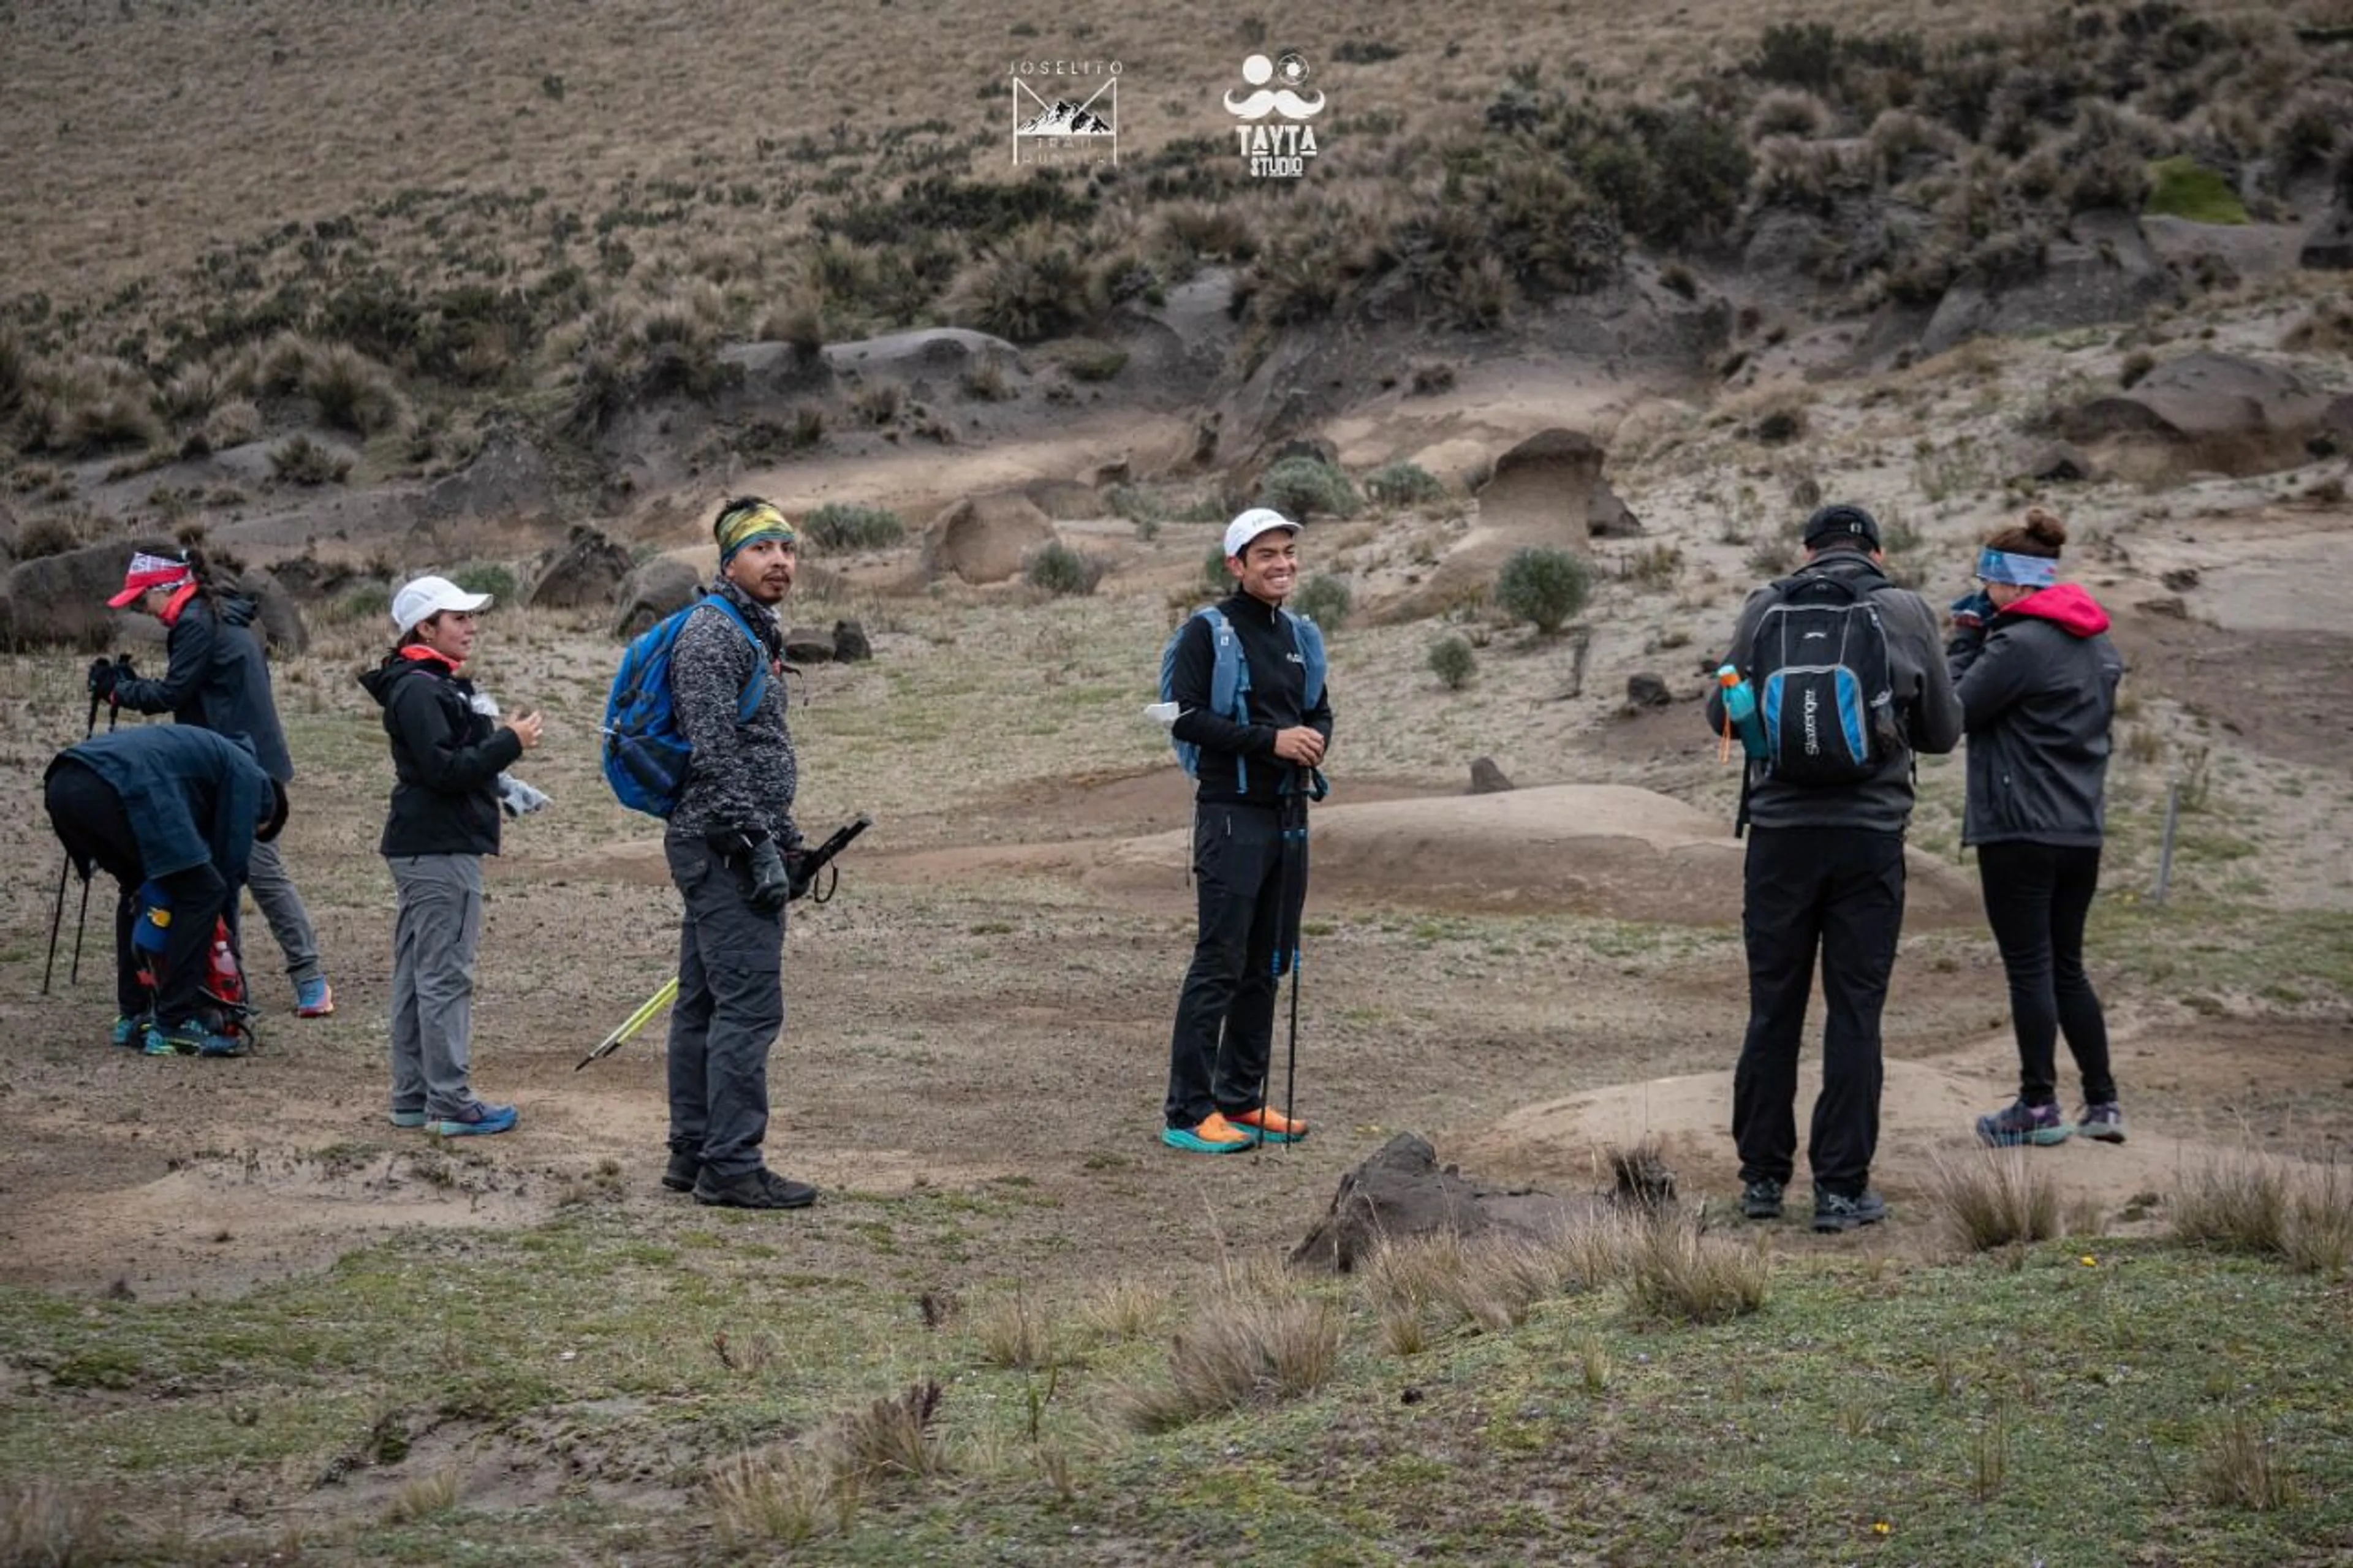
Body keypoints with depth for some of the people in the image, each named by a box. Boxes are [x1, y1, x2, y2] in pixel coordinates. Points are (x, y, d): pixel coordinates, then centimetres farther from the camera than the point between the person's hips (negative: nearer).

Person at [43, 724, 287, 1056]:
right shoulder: (248, 777, 16)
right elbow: (231, 864, 11)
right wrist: (227, 945, 20)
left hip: (62, 783, 9)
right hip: (112, 789, -9)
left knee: (141, 889, 28)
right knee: (203, 891, 0)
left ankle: (133, 1018, 26)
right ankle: (174, 1025, -1)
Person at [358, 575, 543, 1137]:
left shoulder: (436, 685, 18)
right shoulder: (419, 690, -15)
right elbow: (446, 770, -21)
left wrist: (498, 738, 8)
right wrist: (510, 743, -16)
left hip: (423, 848, 11)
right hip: (440, 851, -11)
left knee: (416, 974, 13)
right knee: (445, 975, -7)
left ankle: (412, 1098, 19)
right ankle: (451, 1103, -5)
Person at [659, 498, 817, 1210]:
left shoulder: (754, 633, 19)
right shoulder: (713, 633, -13)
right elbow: (714, 752, -21)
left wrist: (781, 838, 22)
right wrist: (760, 845, -22)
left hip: (719, 852, 11)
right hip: (725, 848, -11)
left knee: (704, 1003, 12)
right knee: (749, 1004, -12)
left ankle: (692, 1154, 17)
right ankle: (731, 1166, -11)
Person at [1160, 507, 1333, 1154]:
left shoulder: (1300, 635, 15)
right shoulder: (1208, 632, -7)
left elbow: (1321, 712, 22)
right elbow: (1187, 718, -15)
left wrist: (1315, 740, -2)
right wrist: (1270, 740, -20)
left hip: (1290, 814, 8)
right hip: (1232, 814, -7)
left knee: (1266, 966, 11)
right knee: (1219, 965, -9)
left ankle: (1243, 1100, 20)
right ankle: (1188, 1112, -7)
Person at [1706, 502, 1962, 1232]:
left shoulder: (1765, 609, 2)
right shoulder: (1906, 613, 1)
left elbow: (1721, 714, 10)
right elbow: (1943, 731, 8)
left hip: (1782, 833, 1)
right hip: (1870, 835, -1)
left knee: (1773, 1009, 9)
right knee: (1854, 1013, 3)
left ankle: (1763, 1176, 15)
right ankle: (1842, 1187, 3)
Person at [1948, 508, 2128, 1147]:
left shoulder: (2020, 644, -17)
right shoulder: (2098, 643, 11)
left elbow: (1954, 711, -11)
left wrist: (1964, 639, -1)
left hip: (2020, 830, -8)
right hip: (2082, 829, 8)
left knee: (2030, 968, -1)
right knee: (2067, 968, 15)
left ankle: (2039, 1107, 4)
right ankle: (2103, 1104, 14)